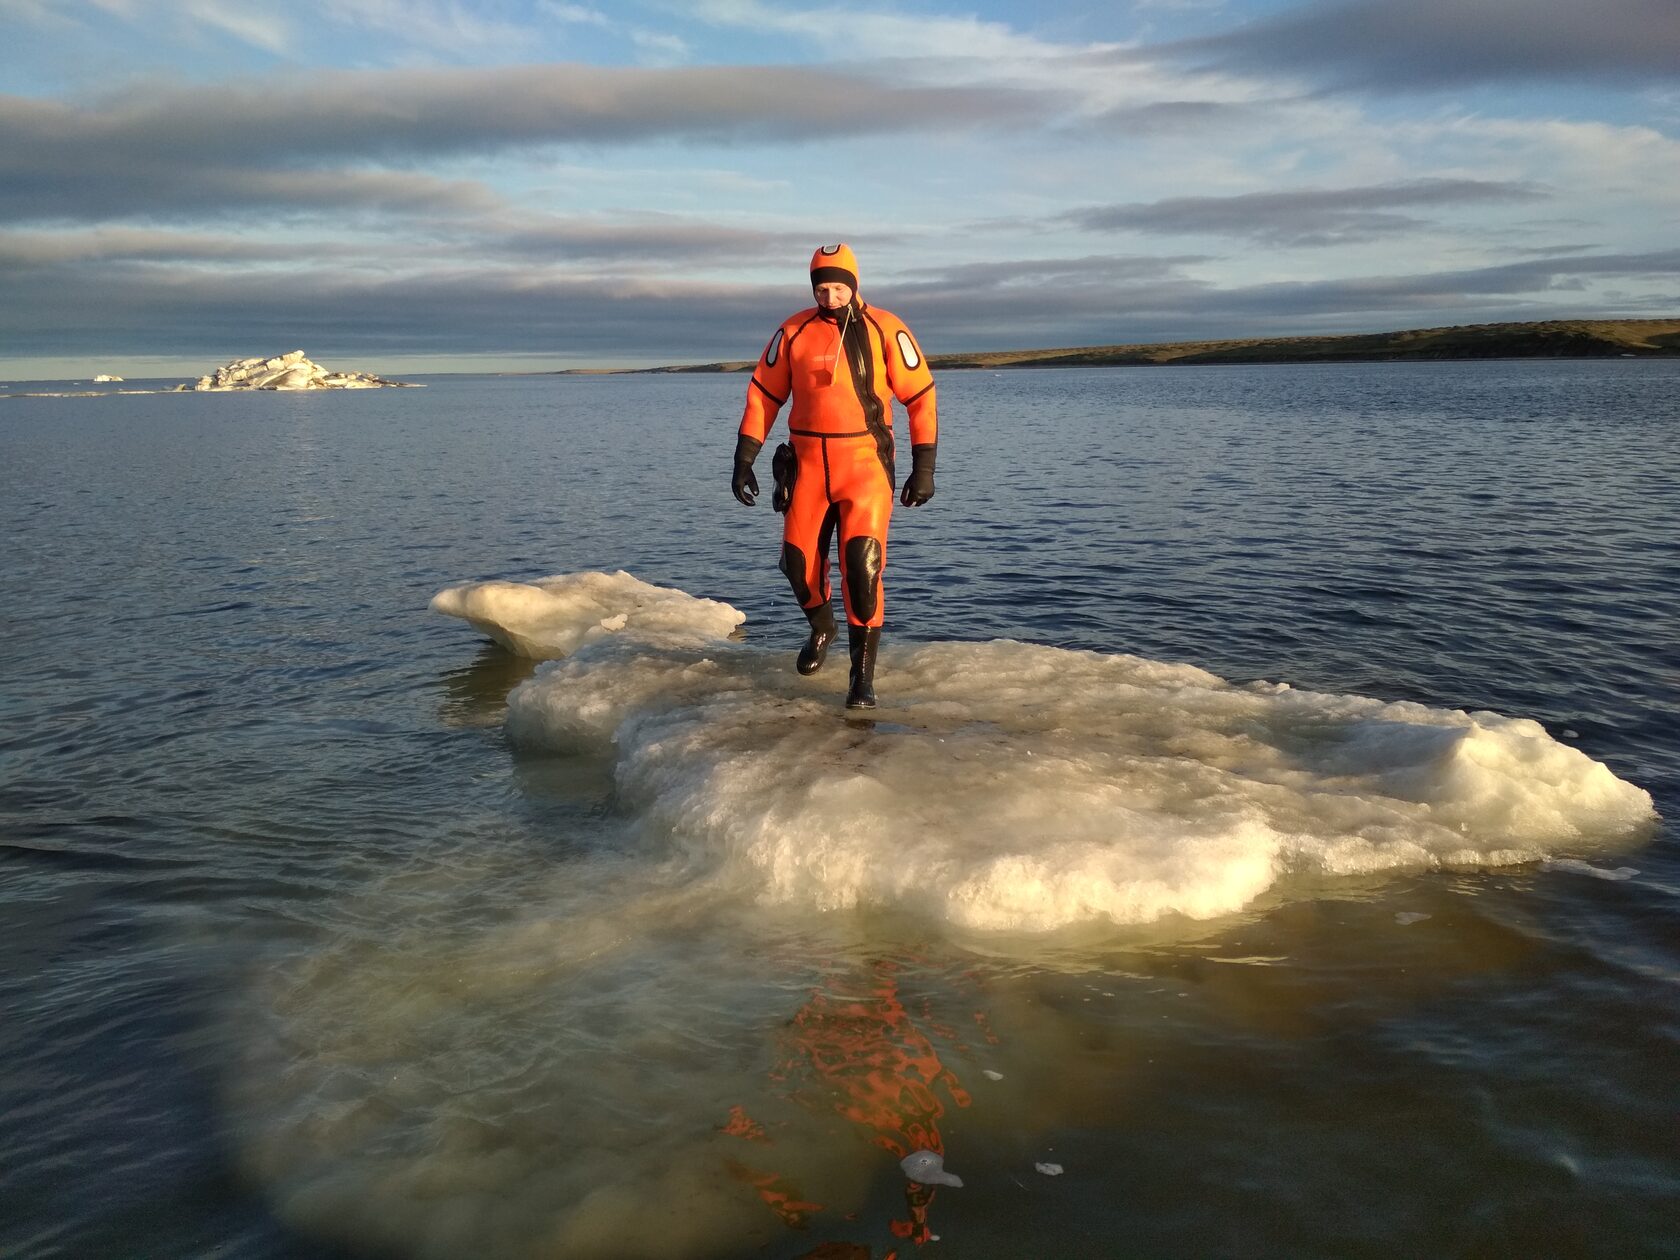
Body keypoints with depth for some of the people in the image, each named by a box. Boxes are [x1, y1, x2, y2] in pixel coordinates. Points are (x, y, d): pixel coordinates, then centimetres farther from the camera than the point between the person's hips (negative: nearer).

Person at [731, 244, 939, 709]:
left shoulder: (885, 330, -3)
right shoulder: (793, 331, 4)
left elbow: (921, 396, 0)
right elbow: (763, 395, 9)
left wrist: (923, 467, -2)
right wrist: (743, 459, 5)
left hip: (865, 463, -3)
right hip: (807, 462, 3)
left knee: (862, 564, -14)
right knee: (798, 559, 5)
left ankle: (863, 674, -4)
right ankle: (821, 630, 38)